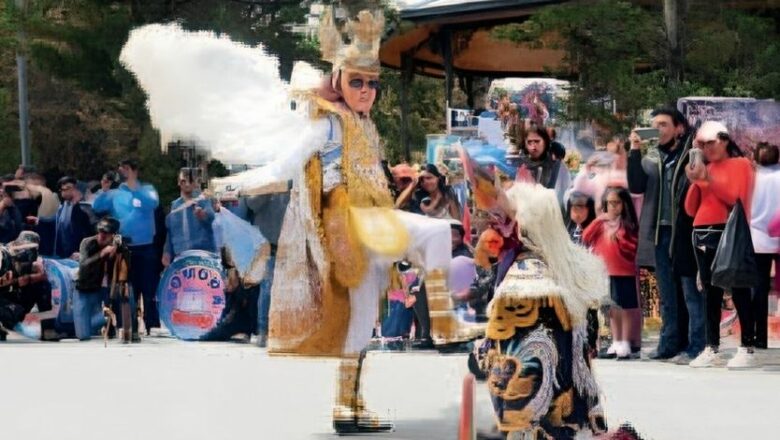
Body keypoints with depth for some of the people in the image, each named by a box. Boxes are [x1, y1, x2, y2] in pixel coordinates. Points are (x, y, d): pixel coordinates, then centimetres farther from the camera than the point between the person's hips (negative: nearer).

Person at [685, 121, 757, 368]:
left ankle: (747, 349, -7)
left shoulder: (740, 164, 2)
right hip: (703, 236, 6)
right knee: (710, 294, 6)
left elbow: (735, 198, -13)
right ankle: (712, 350, 8)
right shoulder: (704, 169, 17)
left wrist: (708, 177, -14)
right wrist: (695, 182, -1)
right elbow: (691, 209, 13)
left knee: (738, 292, -8)